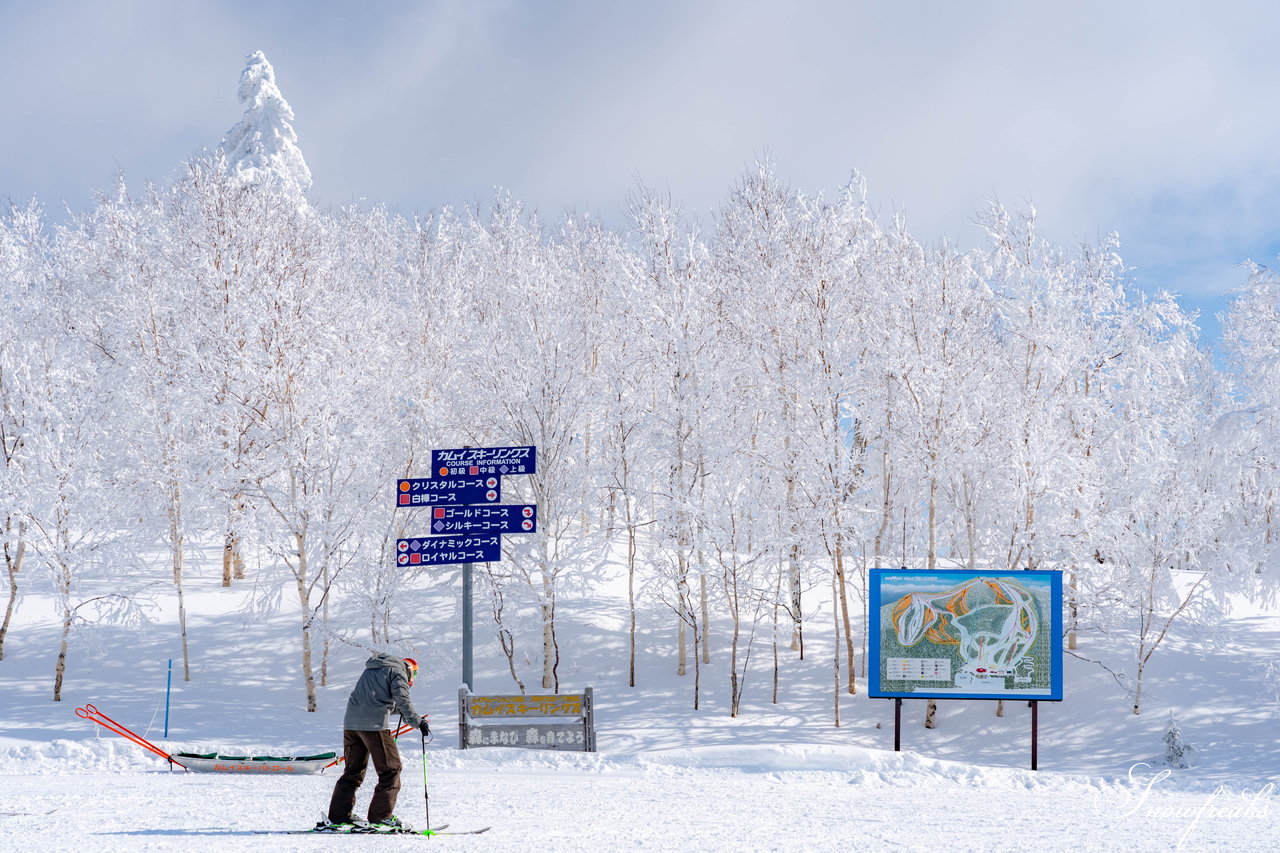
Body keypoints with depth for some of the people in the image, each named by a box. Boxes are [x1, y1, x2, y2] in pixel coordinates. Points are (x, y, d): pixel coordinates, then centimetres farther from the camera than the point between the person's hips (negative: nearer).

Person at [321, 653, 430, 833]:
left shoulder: (371, 670, 27)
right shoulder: (398, 672, 3)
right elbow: (402, 700, -12)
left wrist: (396, 709, 39)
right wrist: (418, 722, -18)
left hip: (351, 722, 8)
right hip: (374, 725, -8)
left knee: (353, 771, 14)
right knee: (390, 770, 0)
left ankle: (338, 817, 9)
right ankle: (381, 817, -5)